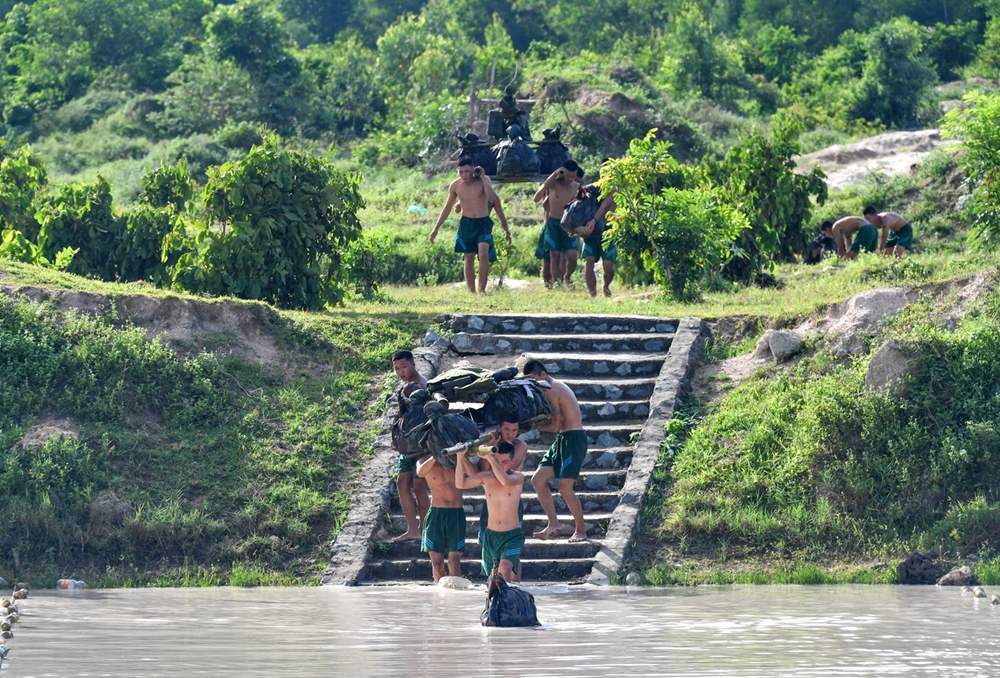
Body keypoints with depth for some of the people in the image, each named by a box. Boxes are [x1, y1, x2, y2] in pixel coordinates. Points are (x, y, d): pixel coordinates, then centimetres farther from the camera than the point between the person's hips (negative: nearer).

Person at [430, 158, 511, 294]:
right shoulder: (455, 186, -2)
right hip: (466, 223, 3)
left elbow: (493, 198, -25)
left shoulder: (484, 180, -9)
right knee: (469, 258, 5)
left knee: (484, 254, -20)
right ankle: (471, 292, 12)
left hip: (483, 223, -3)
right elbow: (447, 208, 10)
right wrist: (436, 229, 10)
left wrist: (482, 178, -21)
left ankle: (481, 290, -18)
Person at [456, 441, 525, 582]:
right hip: (491, 535, 5)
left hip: (512, 535, -4)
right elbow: (460, 484, -7)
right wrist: (460, 458, -18)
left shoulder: (518, 476, -8)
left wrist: (489, 458, -30)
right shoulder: (486, 477, 2)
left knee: (505, 568, -27)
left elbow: (505, 481, -31)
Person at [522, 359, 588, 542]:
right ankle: (554, 525, 8)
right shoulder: (554, 387, 16)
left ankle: (580, 530, 4)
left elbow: (554, 426, -19)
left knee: (565, 488, -9)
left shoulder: (551, 390, -14)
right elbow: (559, 421, 10)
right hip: (563, 439, 10)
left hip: (573, 439, -10)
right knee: (538, 479, 7)